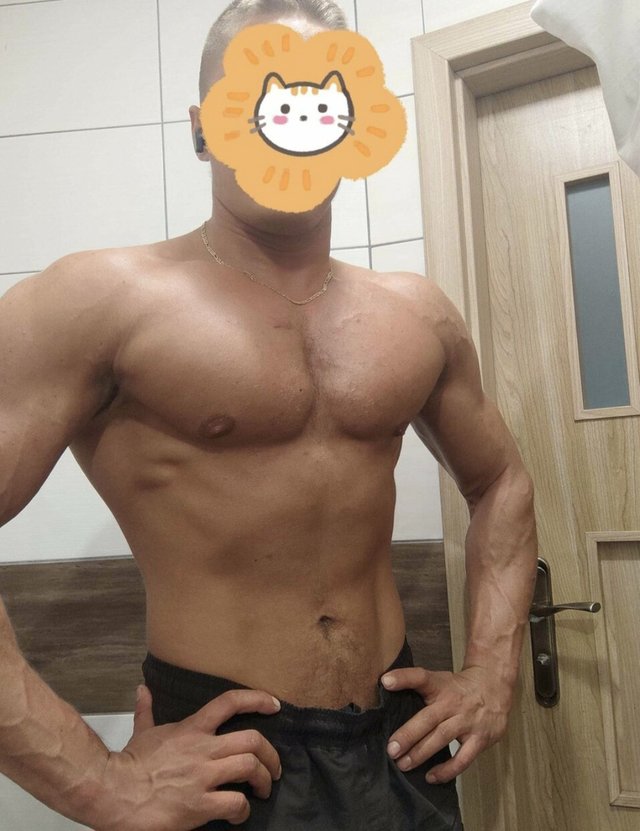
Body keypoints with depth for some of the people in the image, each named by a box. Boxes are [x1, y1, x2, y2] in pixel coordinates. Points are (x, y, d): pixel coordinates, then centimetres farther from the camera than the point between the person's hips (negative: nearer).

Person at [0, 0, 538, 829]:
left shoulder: (417, 313, 3)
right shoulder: (100, 299, -12)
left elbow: (500, 482, 15)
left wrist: (492, 669, 6)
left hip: (401, 744, 5)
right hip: (221, 762, -4)